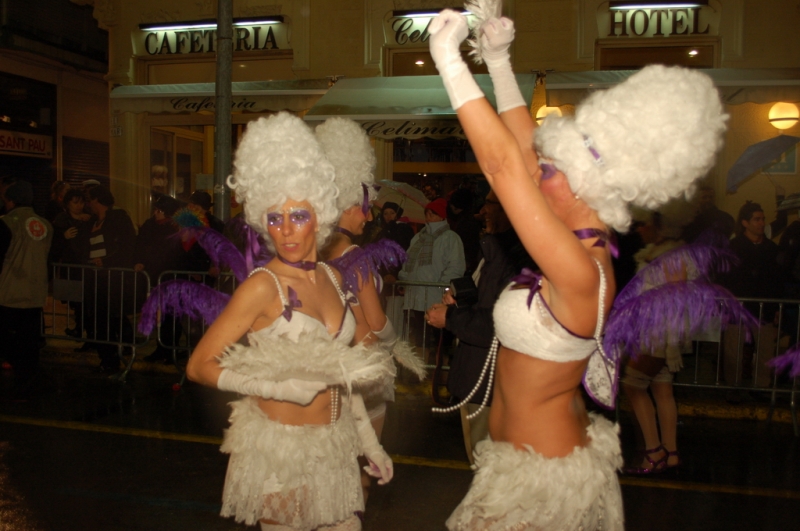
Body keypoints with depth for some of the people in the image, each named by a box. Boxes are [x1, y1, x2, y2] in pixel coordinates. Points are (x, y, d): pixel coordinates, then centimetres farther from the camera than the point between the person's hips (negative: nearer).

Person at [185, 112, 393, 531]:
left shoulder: (331, 277, 4)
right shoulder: (263, 286, -15)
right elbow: (198, 366, -16)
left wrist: (368, 439, 13)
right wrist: (278, 387, -24)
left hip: (335, 443, 6)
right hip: (280, 441, -6)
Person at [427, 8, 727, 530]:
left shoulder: (580, 274, -29)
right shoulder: (587, 247, -3)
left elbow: (502, 164, -32)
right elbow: (526, 152, 4)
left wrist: (448, 56, -26)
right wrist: (498, 62, 5)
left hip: (541, 475, -9)